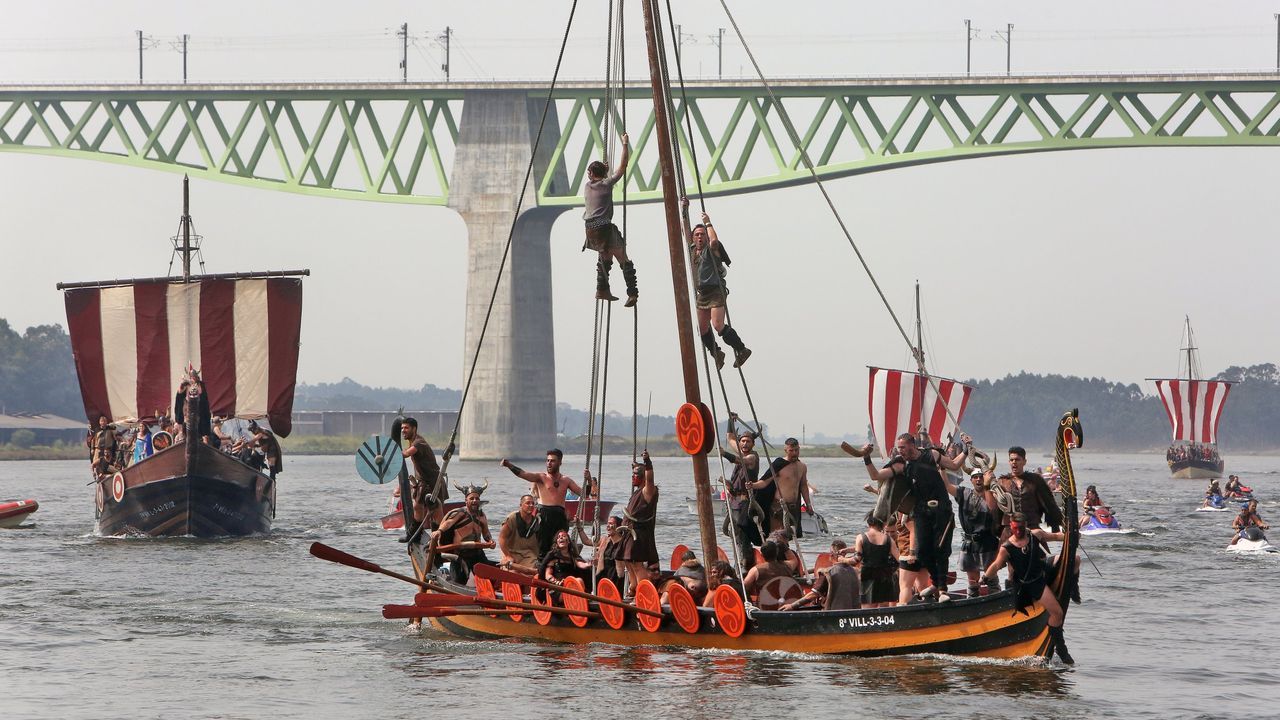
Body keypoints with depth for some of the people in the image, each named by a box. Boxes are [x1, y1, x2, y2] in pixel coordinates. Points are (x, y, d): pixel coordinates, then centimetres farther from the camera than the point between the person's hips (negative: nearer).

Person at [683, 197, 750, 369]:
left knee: (718, 326, -18)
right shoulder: (693, 250, 12)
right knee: (702, 329, 8)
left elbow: (714, 241, -29)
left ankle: (741, 350, -9)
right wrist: (685, 209, 13)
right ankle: (716, 353, 26)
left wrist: (708, 223, -16)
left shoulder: (711, 249, -5)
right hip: (702, 294, 8)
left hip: (716, 292, -8)